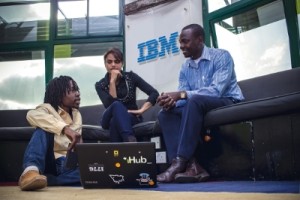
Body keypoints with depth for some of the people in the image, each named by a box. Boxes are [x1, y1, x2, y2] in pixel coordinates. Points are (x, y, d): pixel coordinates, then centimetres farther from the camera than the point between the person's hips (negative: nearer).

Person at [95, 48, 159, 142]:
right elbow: (110, 105, -18)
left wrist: (141, 110, -18)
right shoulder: (100, 85, 0)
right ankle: (130, 140, -55)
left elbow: (154, 93, -8)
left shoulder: (131, 77, -1)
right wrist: (112, 81, -20)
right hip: (111, 120, 0)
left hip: (132, 118, 0)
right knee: (117, 105, -35)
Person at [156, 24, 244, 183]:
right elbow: (182, 98, 3)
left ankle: (180, 162, -34)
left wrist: (181, 94, -31)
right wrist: (171, 101, -23)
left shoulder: (221, 56, -10)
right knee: (165, 114, -15)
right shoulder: (185, 67, 10)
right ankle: (191, 166, -31)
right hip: (199, 108, 6)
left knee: (194, 101, -34)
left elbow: (217, 91, -23)